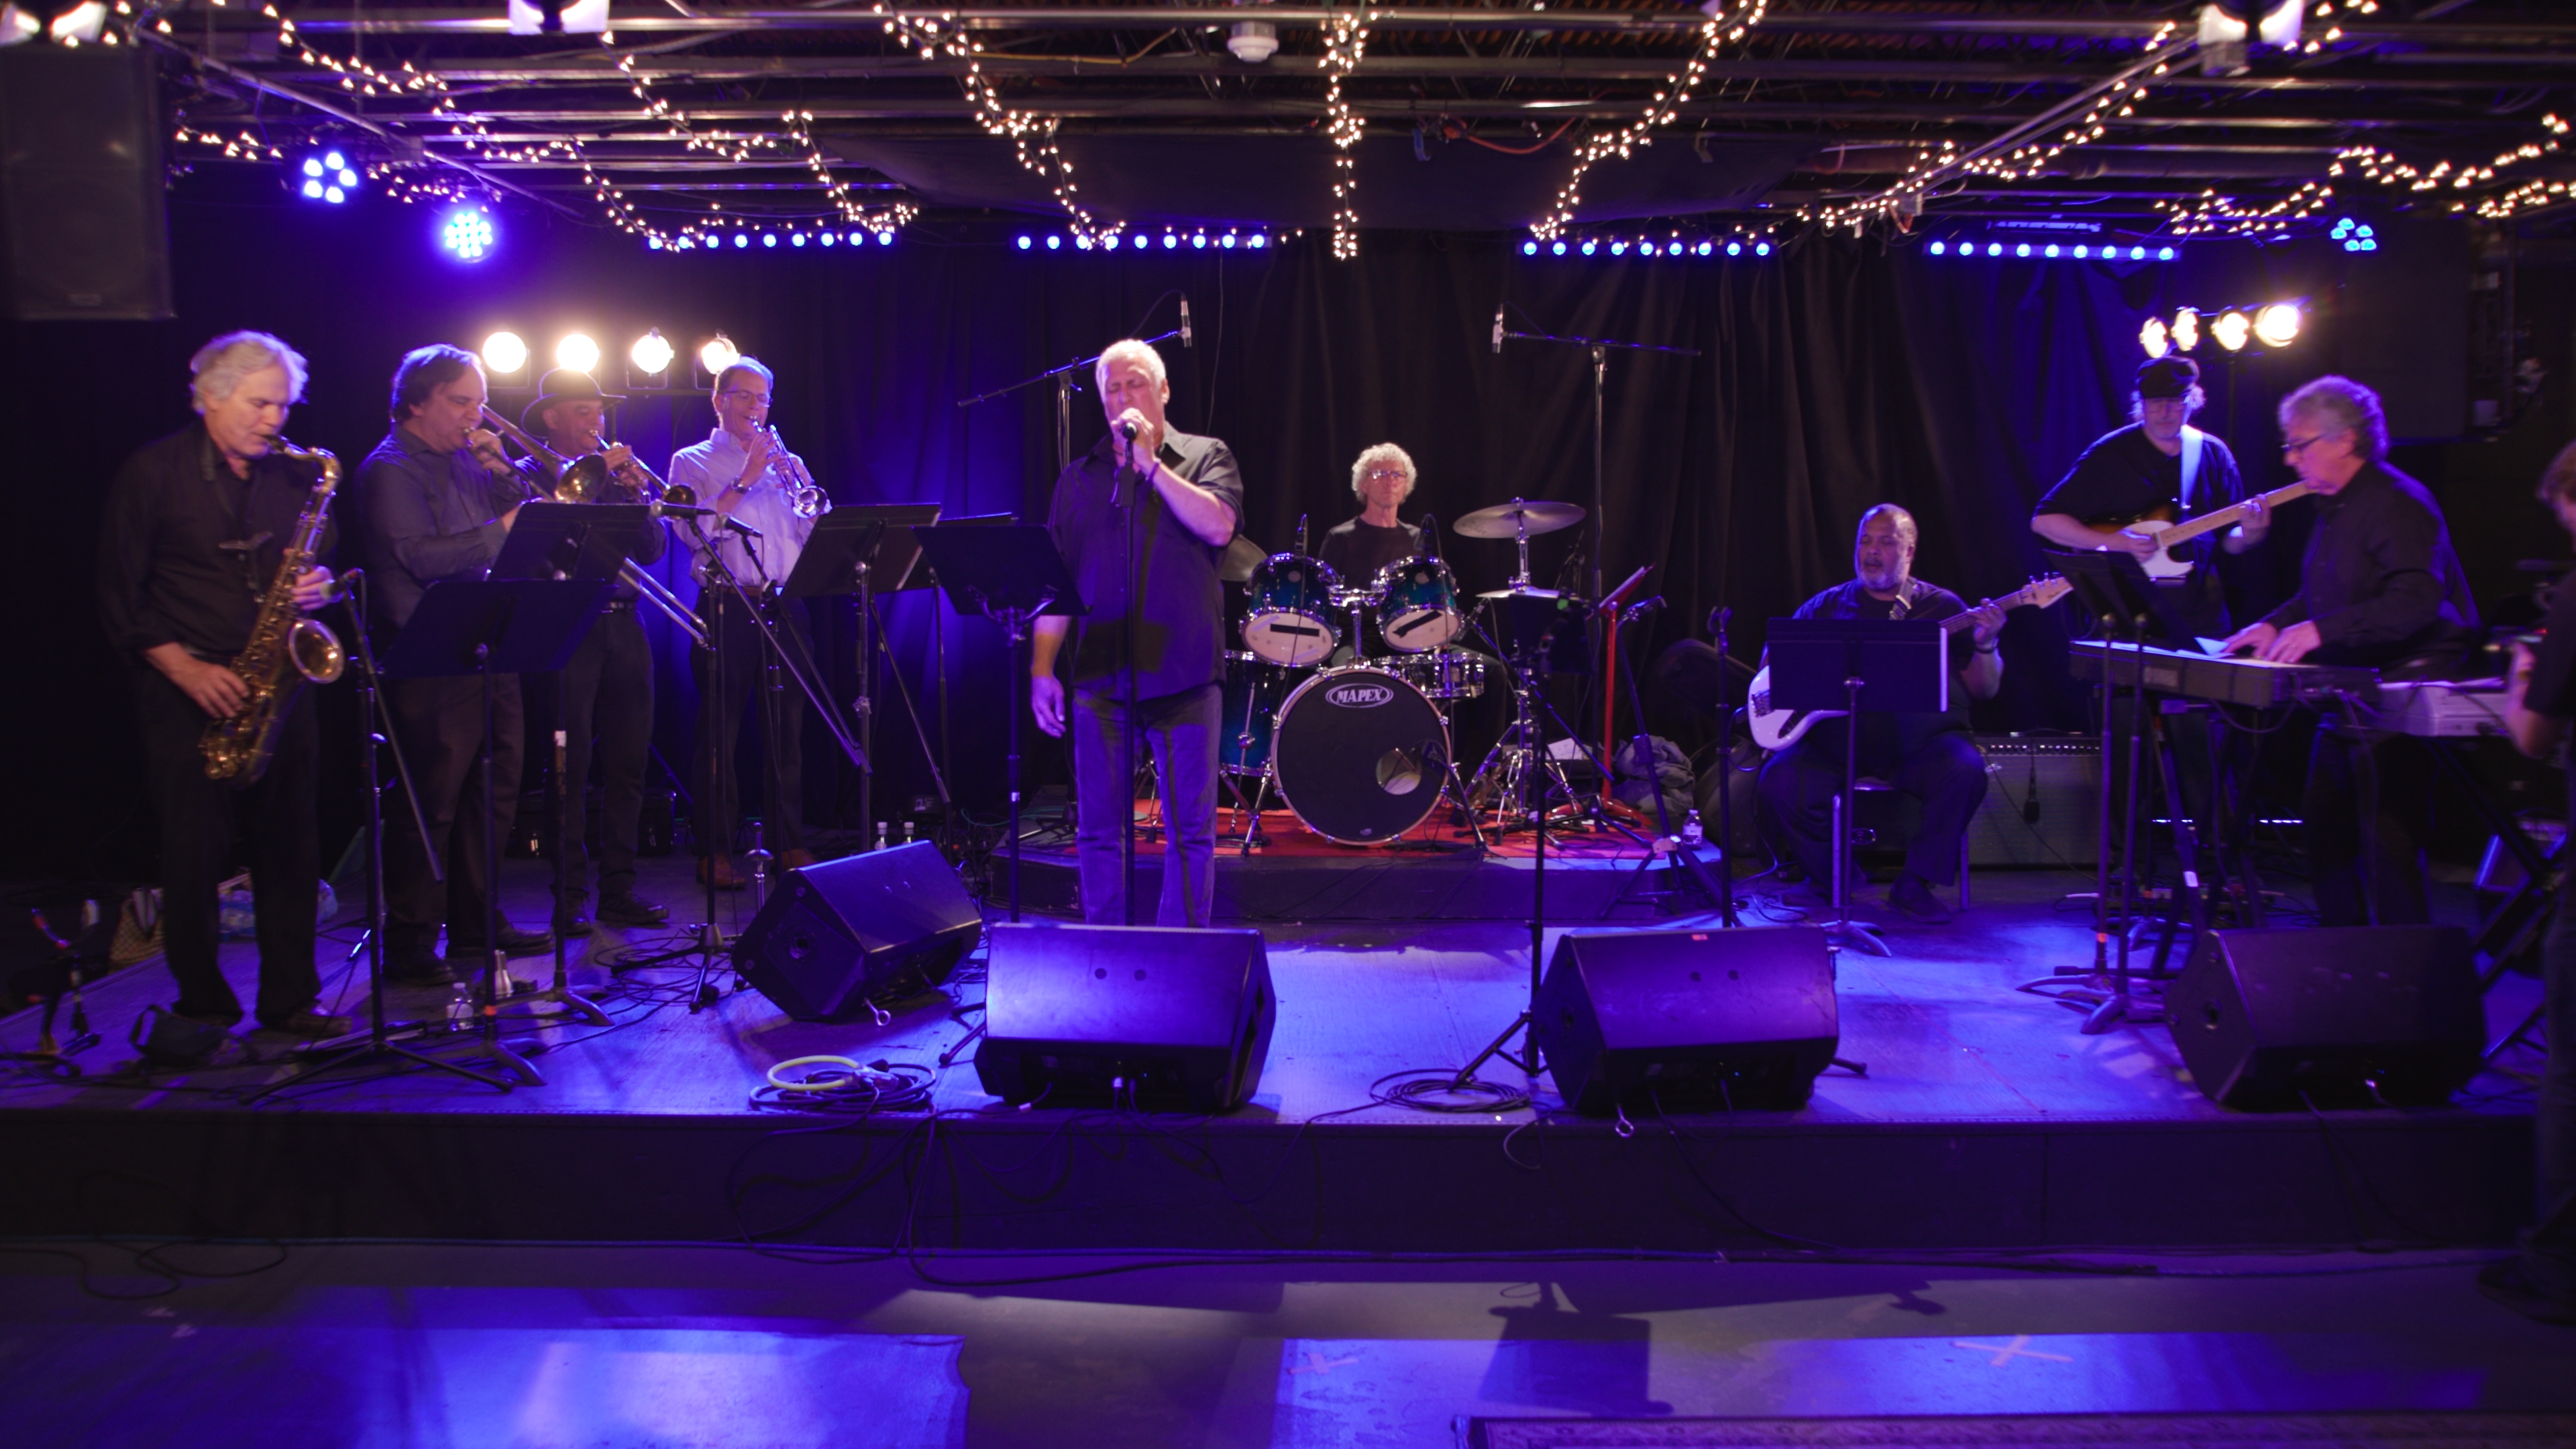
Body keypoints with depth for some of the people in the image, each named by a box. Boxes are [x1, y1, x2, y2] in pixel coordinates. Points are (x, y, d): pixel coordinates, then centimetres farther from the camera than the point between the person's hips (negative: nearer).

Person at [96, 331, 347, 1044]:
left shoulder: (292, 477, 11)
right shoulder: (152, 472, -2)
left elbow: (322, 561, 20)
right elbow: (120, 597, -3)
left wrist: (318, 586, -5)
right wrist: (186, 669, -13)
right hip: (185, 690, -4)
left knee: (291, 845, 2)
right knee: (196, 849, -2)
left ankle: (290, 1000, 12)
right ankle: (204, 1006, 11)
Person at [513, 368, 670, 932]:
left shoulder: (617, 473, 17)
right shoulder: (531, 475, 3)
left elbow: (653, 551, 9)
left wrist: (634, 492, -6)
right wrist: (597, 476, -13)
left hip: (623, 627, 5)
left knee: (628, 766, 6)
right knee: (571, 769, -4)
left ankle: (619, 889, 13)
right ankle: (572, 896, 1)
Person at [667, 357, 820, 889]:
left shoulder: (780, 462, 19)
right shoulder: (692, 461, 8)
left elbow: (814, 531, 8)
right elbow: (695, 530, -9)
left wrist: (795, 481, -7)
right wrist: (745, 480, -12)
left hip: (784, 606, 4)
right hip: (727, 608, -4)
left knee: (787, 729, 4)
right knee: (721, 731, -3)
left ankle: (788, 843, 11)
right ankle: (714, 851, 0)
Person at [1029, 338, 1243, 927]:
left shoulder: (1204, 457, 8)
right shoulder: (1080, 477, 15)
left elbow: (1217, 526, -12)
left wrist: (1150, 461, -8)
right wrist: (1041, 667, 3)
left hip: (1182, 673, -2)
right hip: (1100, 675, 3)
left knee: (1190, 829, 0)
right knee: (1097, 829, 5)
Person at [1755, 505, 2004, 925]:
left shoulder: (1943, 606, 8)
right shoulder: (1828, 606, 14)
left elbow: (1985, 690, 4)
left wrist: (1985, 646, -16)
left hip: (1920, 740, -1)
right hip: (1835, 737, 1)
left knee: (1965, 772, -31)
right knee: (1779, 782, -23)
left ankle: (1914, 884, -10)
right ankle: (1831, 874, 4)